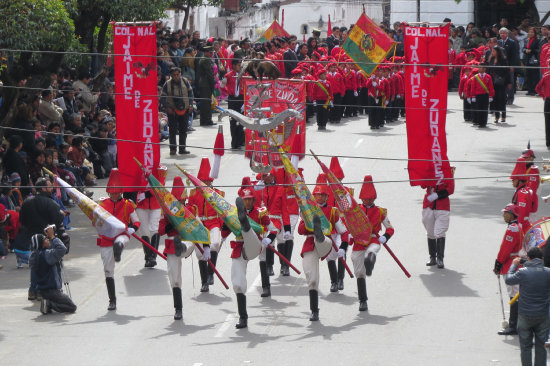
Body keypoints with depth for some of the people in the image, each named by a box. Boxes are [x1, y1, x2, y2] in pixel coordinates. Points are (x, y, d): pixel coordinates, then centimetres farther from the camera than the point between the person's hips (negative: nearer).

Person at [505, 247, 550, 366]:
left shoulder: (522, 272, -15)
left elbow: (508, 280, 3)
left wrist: (514, 265, 15)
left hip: (525, 315, -2)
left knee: (526, 347, 9)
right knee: (540, 346, 12)